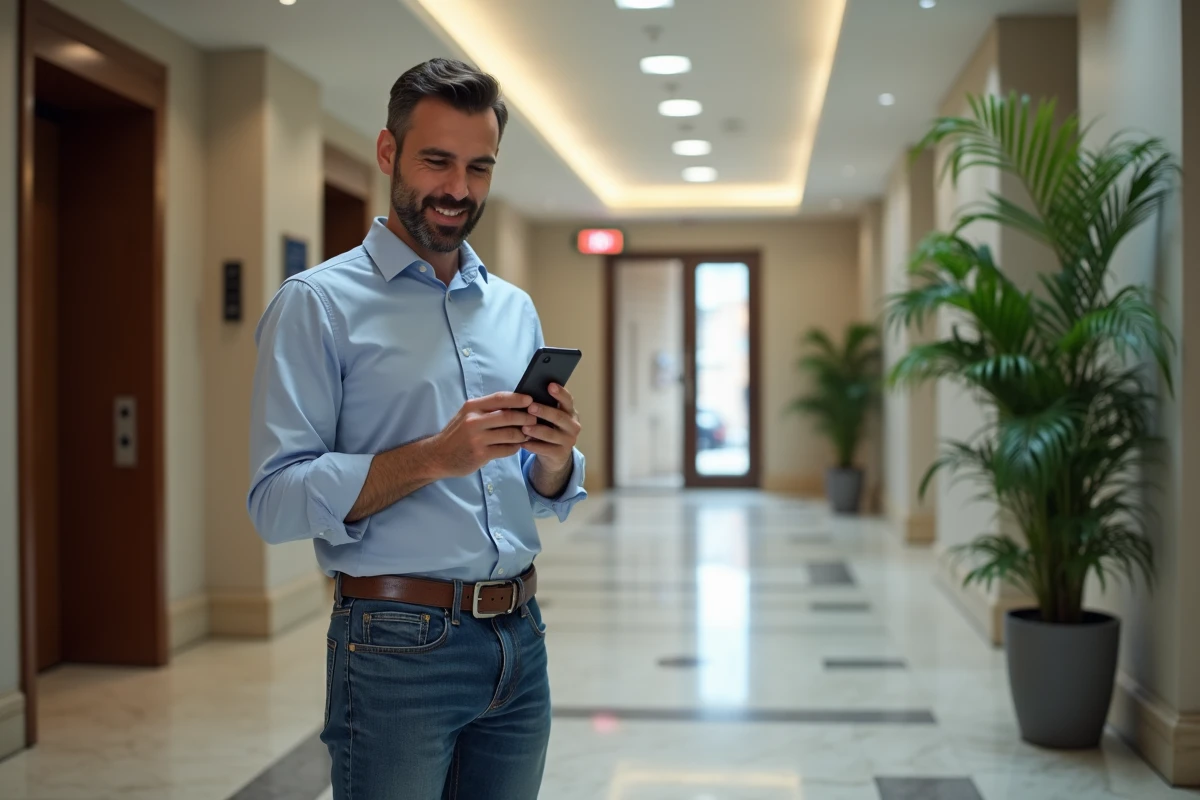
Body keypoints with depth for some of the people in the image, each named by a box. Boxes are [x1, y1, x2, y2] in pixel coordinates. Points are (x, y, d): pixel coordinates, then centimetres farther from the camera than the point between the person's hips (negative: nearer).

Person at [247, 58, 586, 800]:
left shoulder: (516, 308, 12)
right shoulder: (318, 303, -5)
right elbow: (277, 500, -14)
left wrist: (554, 458, -8)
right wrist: (434, 457, -23)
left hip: (521, 636, 5)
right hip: (397, 647, -5)